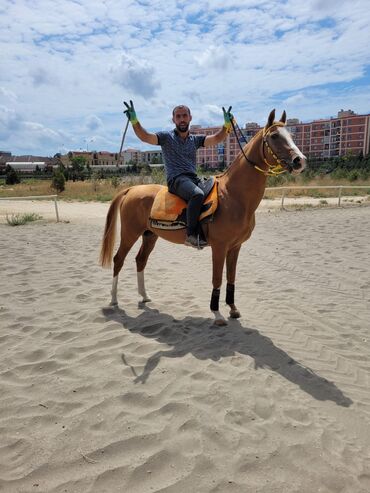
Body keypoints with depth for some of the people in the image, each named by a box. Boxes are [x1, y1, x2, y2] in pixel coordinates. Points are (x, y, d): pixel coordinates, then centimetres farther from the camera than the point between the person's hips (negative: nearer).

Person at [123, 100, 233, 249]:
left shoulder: (195, 140, 21)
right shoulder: (166, 137, 8)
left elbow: (217, 138, 11)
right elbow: (145, 137, -6)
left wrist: (227, 124, -3)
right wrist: (134, 121, -19)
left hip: (194, 179, 6)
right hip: (176, 179, -6)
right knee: (198, 194, -35)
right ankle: (192, 234, -27)